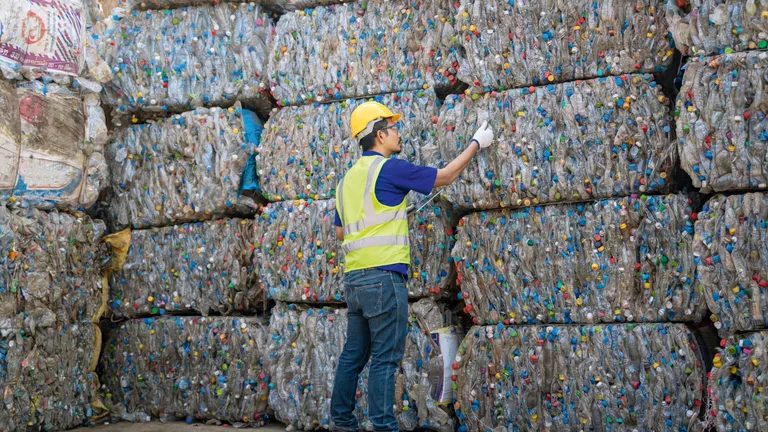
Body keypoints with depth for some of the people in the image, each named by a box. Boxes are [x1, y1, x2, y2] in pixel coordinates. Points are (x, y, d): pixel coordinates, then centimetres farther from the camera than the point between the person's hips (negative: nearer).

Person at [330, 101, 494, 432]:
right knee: (386, 358, -4)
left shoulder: (348, 178, 16)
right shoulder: (389, 168, -7)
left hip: (354, 277, 8)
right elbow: (445, 176, 1)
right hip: (383, 275, -8)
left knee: (354, 354, 14)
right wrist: (477, 143, 14)